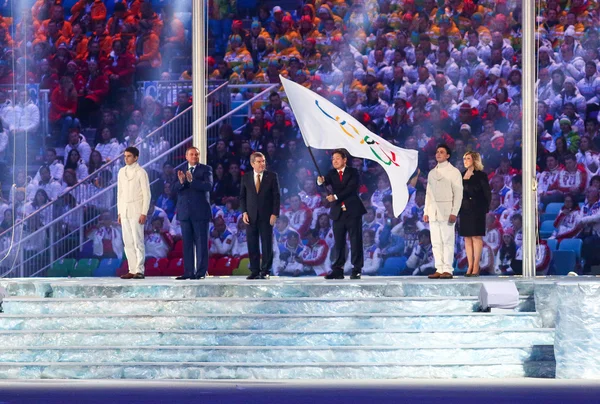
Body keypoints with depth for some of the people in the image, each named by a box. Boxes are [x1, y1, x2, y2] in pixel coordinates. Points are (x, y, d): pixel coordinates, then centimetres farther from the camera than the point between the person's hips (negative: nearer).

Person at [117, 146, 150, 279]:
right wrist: (119, 212, 11)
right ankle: (132, 270, 6)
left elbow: (146, 194, -6)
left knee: (138, 242, -7)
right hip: (124, 211, 6)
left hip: (136, 210, -6)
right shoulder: (122, 172, 13)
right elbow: (120, 192, 16)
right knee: (128, 242, 4)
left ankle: (139, 270, -7)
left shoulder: (141, 172, -4)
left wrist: (144, 213, -12)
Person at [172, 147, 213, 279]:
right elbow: (175, 189, 3)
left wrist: (192, 180, -24)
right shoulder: (181, 171, 14)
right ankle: (189, 272, 8)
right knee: (187, 243, 5)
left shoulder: (206, 169, 3)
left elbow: (208, 185, -12)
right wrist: (181, 182, -18)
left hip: (200, 212, -4)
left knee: (201, 243, -3)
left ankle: (201, 272, -2)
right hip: (185, 212, 4)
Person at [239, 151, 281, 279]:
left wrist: (274, 214, -7)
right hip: (251, 216, 2)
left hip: (266, 216, -2)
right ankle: (255, 271, 7)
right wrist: (244, 212, -2)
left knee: (267, 244, 0)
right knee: (252, 245, 2)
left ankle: (265, 271, 5)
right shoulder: (246, 177, 8)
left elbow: (276, 196, 0)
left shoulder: (272, 176, 2)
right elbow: (242, 196, 10)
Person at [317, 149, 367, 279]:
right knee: (338, 242, 3)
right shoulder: (332, 174, 10)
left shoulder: (352, 172, 0)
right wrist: (320, 181, -32)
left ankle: (356, 270, -1)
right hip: (338, 212, 3)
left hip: (352, 211, -3)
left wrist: (336, 197, -22)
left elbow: (350, 188, -14)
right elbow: (326, 182, -8)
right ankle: (337, 270, 4)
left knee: (355, 241, -2)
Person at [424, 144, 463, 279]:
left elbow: (458, 193, -3)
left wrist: (454, 212, -13)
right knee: (436, 242, 2)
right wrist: (426, 211, 9)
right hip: (433, 212, 5)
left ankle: (447, 270, -8)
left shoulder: (453, 172, 3)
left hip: (446, 211, -5)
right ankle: (439, 269, 4)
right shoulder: (432, 173, 19)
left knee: (447, 241, -7)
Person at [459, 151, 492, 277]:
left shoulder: (481, 175, -2)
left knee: (476, 237, -5)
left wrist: (485, 208, -11)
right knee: (467, 238, 4)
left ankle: (476, 266, -4)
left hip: (477, 210, -5)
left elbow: (487, 193, -4)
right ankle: (470, 266, 6)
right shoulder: (462, 176, 13)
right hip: (464, 209, 5)